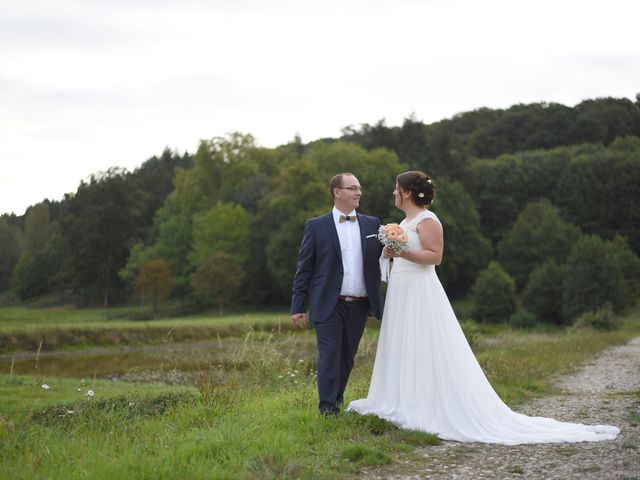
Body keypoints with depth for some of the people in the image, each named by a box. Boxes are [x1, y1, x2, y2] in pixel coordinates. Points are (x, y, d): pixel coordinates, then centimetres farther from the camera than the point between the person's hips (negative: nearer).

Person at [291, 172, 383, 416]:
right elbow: (303, 269, 0)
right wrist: (298, 306, -4)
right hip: (329, 305, -3)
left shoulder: (372, 224, 10)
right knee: (329, 358, -6)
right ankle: (328, 409, -1)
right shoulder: (316, 226, 0)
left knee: (347, 359, 11)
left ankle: (336, 402, 25)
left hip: (359, 305, 4)